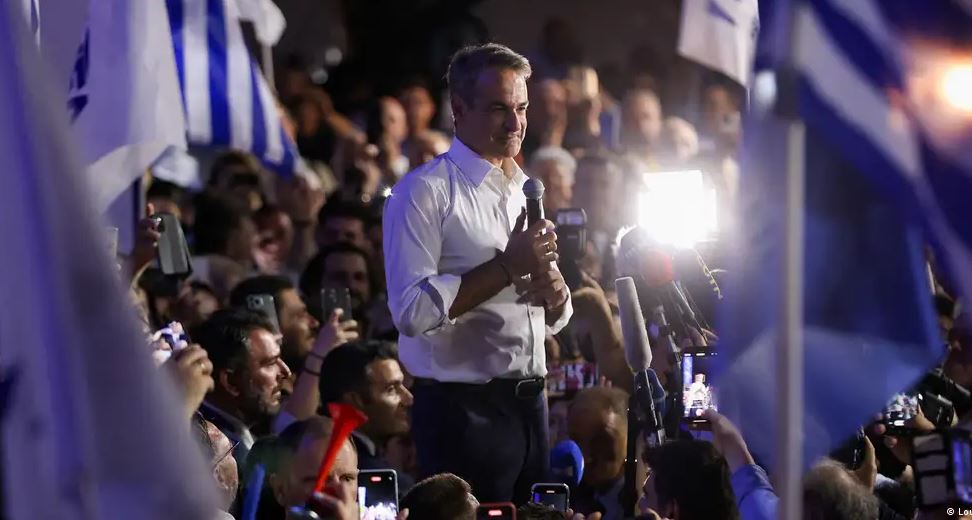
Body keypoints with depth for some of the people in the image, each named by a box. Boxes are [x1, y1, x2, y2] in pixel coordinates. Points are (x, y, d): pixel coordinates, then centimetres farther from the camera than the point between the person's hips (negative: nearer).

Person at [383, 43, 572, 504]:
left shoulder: (526, 192, 16)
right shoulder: (424, 192, -8)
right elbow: (412, 310, -20)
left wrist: (554, 294, -3)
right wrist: (508, 266, -17)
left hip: (528, 407, 7)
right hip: (463, 410, -7)